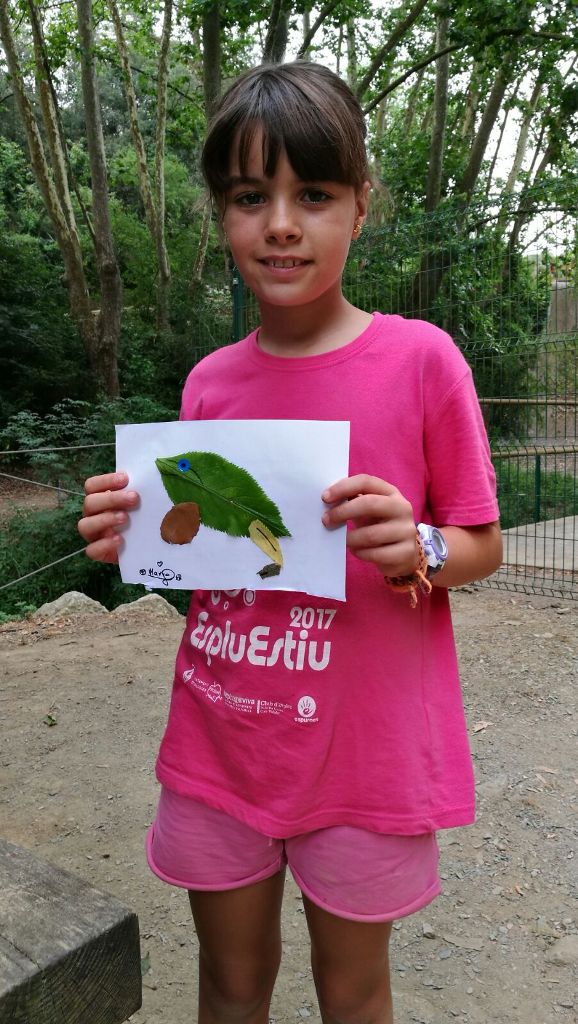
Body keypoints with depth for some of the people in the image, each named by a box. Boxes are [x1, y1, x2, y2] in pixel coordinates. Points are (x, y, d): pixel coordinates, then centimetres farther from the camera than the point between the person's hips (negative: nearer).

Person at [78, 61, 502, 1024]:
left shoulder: (420, 358, -11)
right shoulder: (210, 382, 1)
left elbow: (483, 544, -3)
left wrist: (414, 550, -25)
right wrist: (138, 538, -10)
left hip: (363, 755, -3)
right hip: (217, 747, 4)